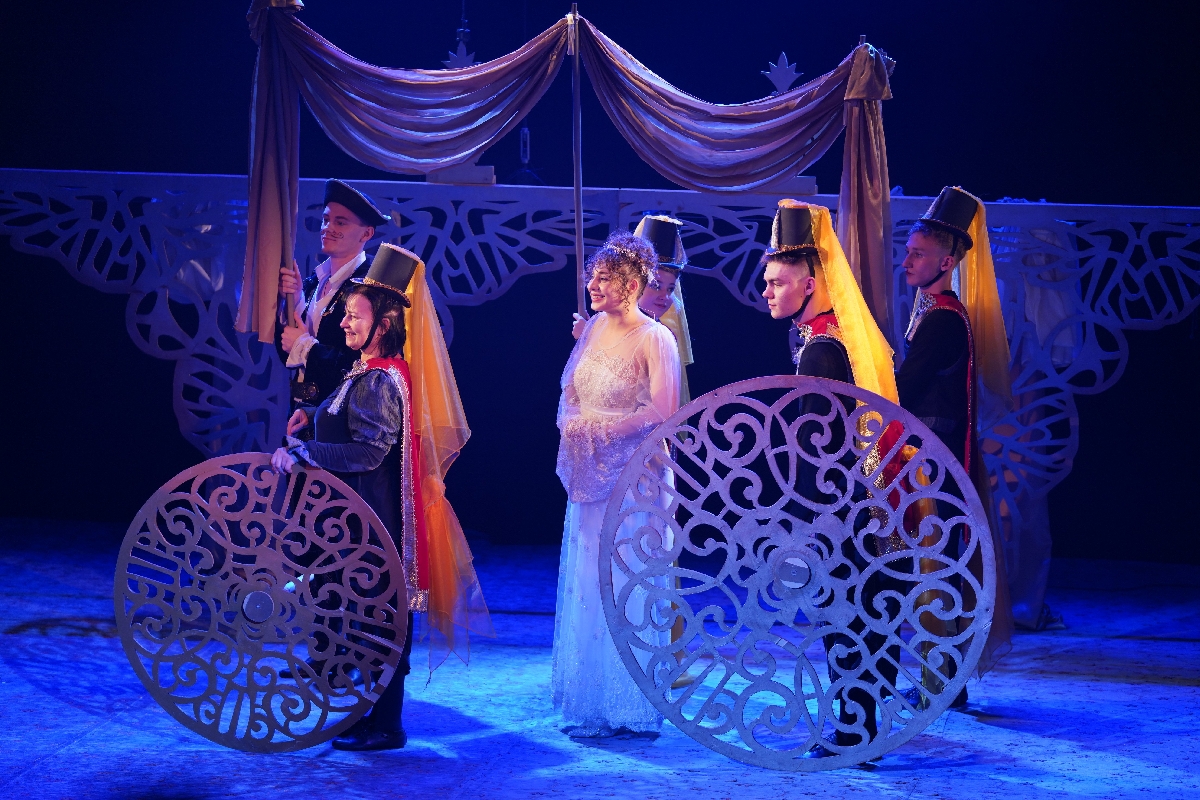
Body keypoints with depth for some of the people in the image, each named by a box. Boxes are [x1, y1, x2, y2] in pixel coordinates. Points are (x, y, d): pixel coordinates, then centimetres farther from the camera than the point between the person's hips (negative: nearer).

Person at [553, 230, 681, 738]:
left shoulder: (654, 339, -11)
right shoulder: (594, 328, 9)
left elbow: (664, 411, -18)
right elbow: (569, 391, 14)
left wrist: (605, 430, -16)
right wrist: (570, 426, -6)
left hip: (633, 476, -7)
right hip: (589, 476, 7)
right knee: (583, 585, 10)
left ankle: (626, 707, 11)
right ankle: (587, 698, 21)